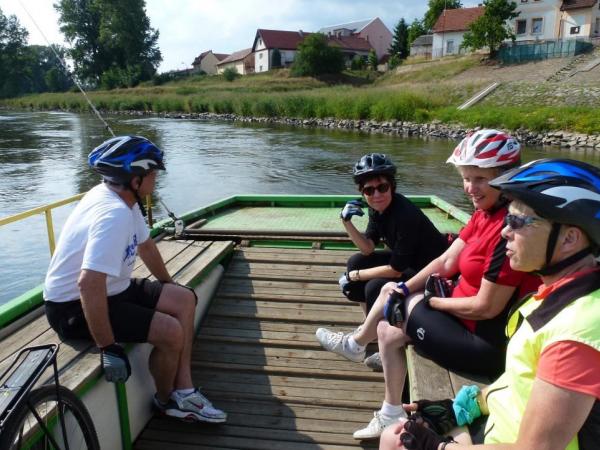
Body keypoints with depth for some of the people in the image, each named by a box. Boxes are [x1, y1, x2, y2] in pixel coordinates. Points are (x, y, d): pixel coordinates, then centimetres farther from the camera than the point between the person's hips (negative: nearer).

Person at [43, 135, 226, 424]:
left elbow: (145, 245, 13)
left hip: (110, 290, 10)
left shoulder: (121, 197, -1)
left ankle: (183, 391, 7)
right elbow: (89, 283, -39)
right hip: (74, 307, -10)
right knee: (171, 332, -21)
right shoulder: (114, 214, -31)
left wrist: (169, 287, 22)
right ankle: (166, 401, 10)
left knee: (184, 300, 3)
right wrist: (108, 347, -31)